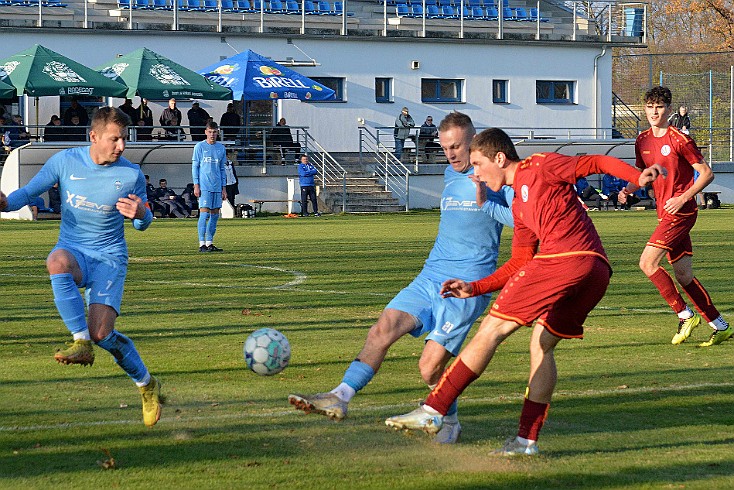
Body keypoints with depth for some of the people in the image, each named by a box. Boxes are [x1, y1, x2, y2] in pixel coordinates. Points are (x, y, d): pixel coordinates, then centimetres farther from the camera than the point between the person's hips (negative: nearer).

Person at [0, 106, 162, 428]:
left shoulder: (131, 175, -6)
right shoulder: (65, 161, -6)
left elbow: (143, 224, 7)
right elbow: (30, 191, 4)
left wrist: (140, 214, -19)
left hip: (110, 257, -1)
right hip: (72, 248, 1)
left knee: (101, 332, -19)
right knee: (57, 262, -39)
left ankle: (147, 385, 8)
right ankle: (82, 343, -29)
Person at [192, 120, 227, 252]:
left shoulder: (221, 148, 13)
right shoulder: (199, 147, 0)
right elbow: (194, 166, 0)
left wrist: (224, 188, 13)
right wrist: (196, 185, -7)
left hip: (217, 187, 5)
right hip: (204, 186, -5)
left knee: (215, 215, 4)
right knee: (204, 213, -10)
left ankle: (209, 243, 10)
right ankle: (202, 244, -10)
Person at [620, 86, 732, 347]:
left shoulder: (679, 139, -11)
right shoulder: (643, 141, 10)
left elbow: (706, 173, -9)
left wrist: (683, 198, -19)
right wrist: (627, 189, 1)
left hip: (681, 212, -8)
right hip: (666, 214, 8)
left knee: (647, 262, -17)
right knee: (683, 276, 8)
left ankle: (686, 316, -7)